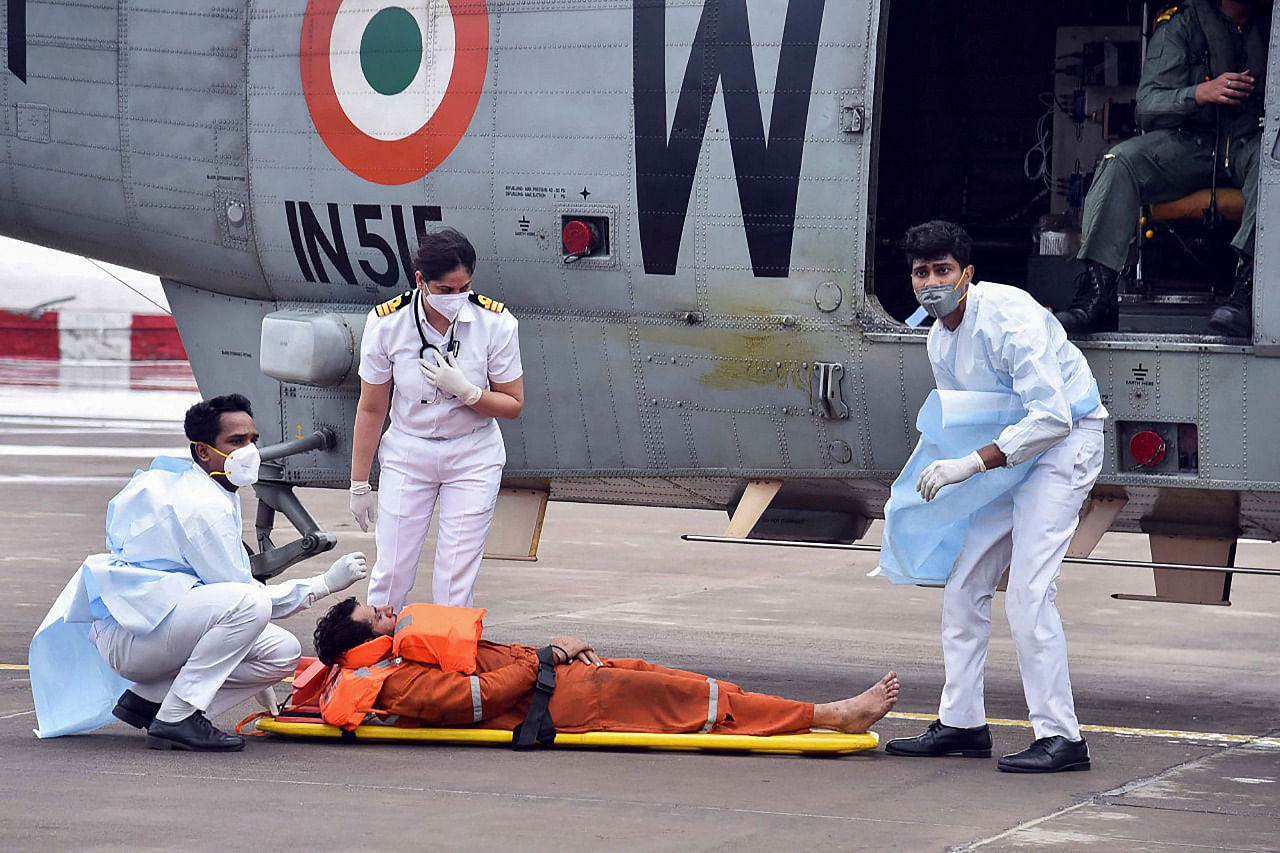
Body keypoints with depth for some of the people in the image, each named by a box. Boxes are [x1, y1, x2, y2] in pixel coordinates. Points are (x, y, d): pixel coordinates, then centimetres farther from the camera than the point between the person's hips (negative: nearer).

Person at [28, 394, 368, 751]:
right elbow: (239, 594, -15)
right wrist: (325, 584, -9)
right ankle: (176, 718, -23)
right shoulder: (202, 505, -17)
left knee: (284, 652, 0)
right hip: (129, 636, -10)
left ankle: (148, 699, 2)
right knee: (250, 602, -30)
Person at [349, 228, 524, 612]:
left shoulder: (496, 323, -16)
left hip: (474, 456, 0)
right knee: (391, 571, -3)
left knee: (456, 578, -4)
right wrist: (359, 485, 0)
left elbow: (513, 404, -6)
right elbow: (371, 409, -4)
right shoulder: (386, 323, -14)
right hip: (407, 454, 0)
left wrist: (466, 391, -25)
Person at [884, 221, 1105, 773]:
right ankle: (961, 723, 14)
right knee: (963, 584, 6)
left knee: (1028, 591, -18)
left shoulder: (1009, 317, -23)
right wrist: (939, 470, -1)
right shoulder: (939, 339, 5)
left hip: (1065, 442, -9)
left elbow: (1052, 416, -30)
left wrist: (972, 464, -32)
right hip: (1010, 450, 9)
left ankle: (1060, 737, -16)